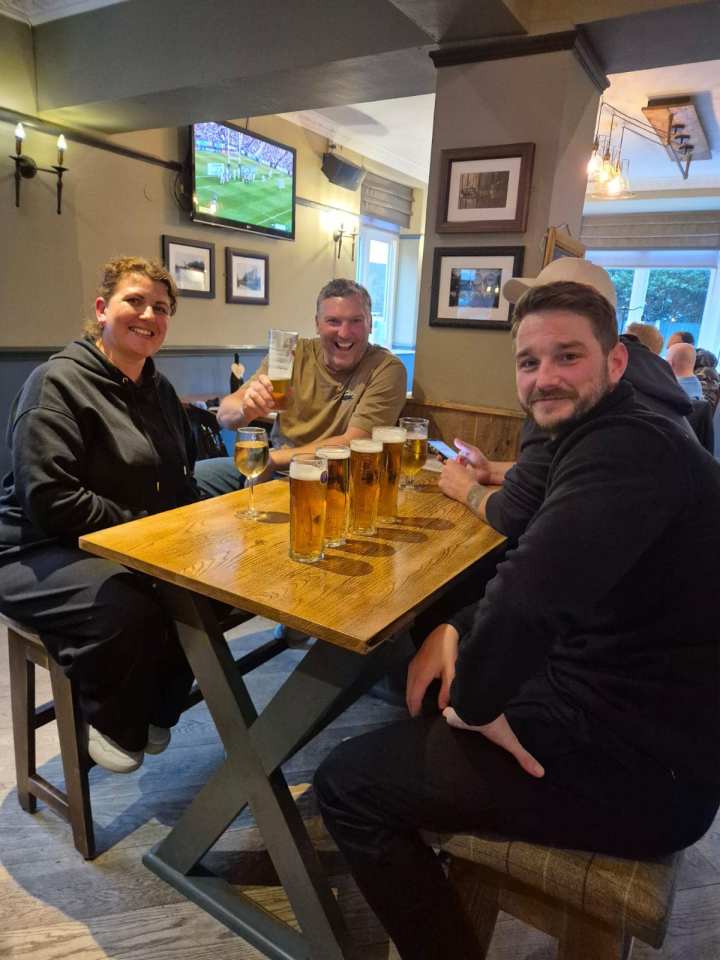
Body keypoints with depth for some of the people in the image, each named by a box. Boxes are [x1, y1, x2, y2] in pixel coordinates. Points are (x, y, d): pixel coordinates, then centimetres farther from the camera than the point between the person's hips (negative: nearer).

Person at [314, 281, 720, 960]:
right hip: (638, 723, 10)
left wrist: (473, 704, -22)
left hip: (640, 773, -10)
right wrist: (456, 629, -2)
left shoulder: (628, 447, -24)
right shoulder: (612, 441, 9)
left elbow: (531, 589, -41)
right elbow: (545, 572, 13)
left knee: (344, 782, -4)